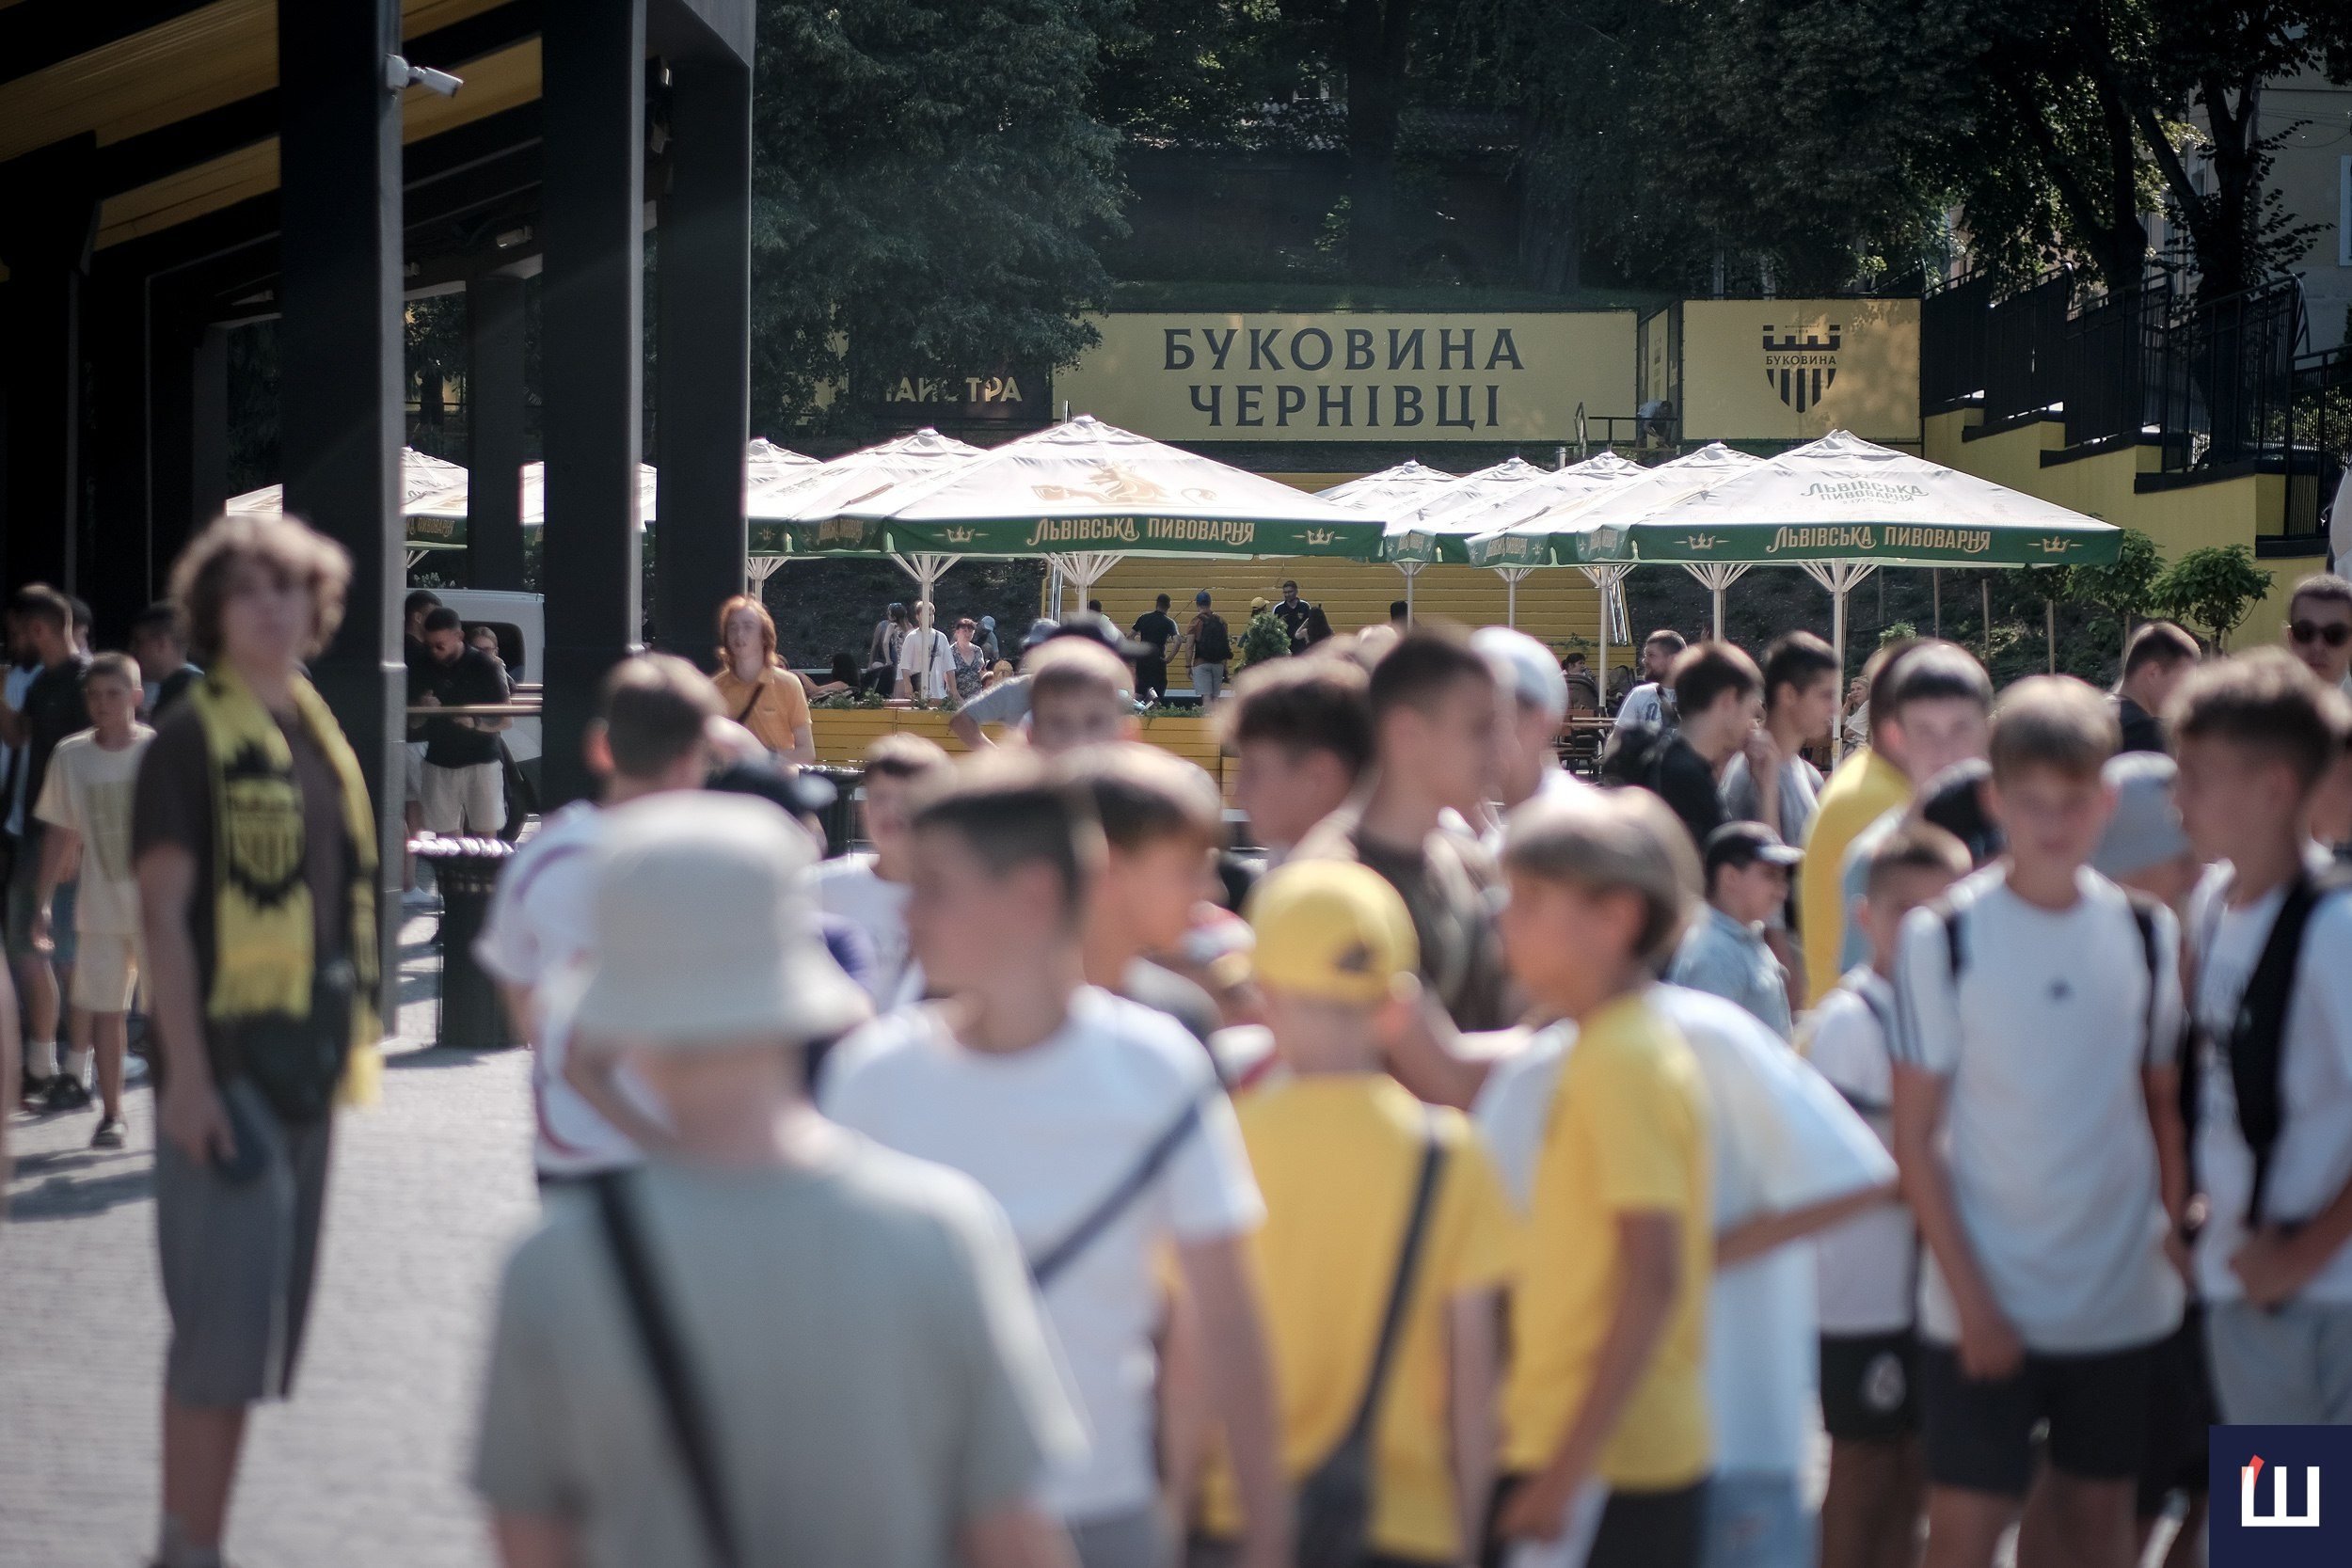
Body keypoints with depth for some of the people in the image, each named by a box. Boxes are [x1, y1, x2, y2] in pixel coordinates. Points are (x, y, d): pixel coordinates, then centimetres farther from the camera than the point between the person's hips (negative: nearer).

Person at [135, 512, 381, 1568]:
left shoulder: (321, 740, 13)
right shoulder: (194, 739, -8)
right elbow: (163, 910, -13)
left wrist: (349, 1044, 17)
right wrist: (185, 1070, -19)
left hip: (305, 1059, 8)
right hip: (225, 1056, -8)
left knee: (262, 1320, 11)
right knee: (226, 1315, -10)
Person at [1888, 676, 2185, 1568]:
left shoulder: (2148, 935, 2)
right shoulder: (1943, 937, -8)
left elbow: (2166, 1102, 10)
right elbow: (1915, 1138, -7)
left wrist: (2178, 1233, -1)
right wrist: (1971, 1296, -11)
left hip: (2123, 1294, 3)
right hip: (1984, 1301, -3)